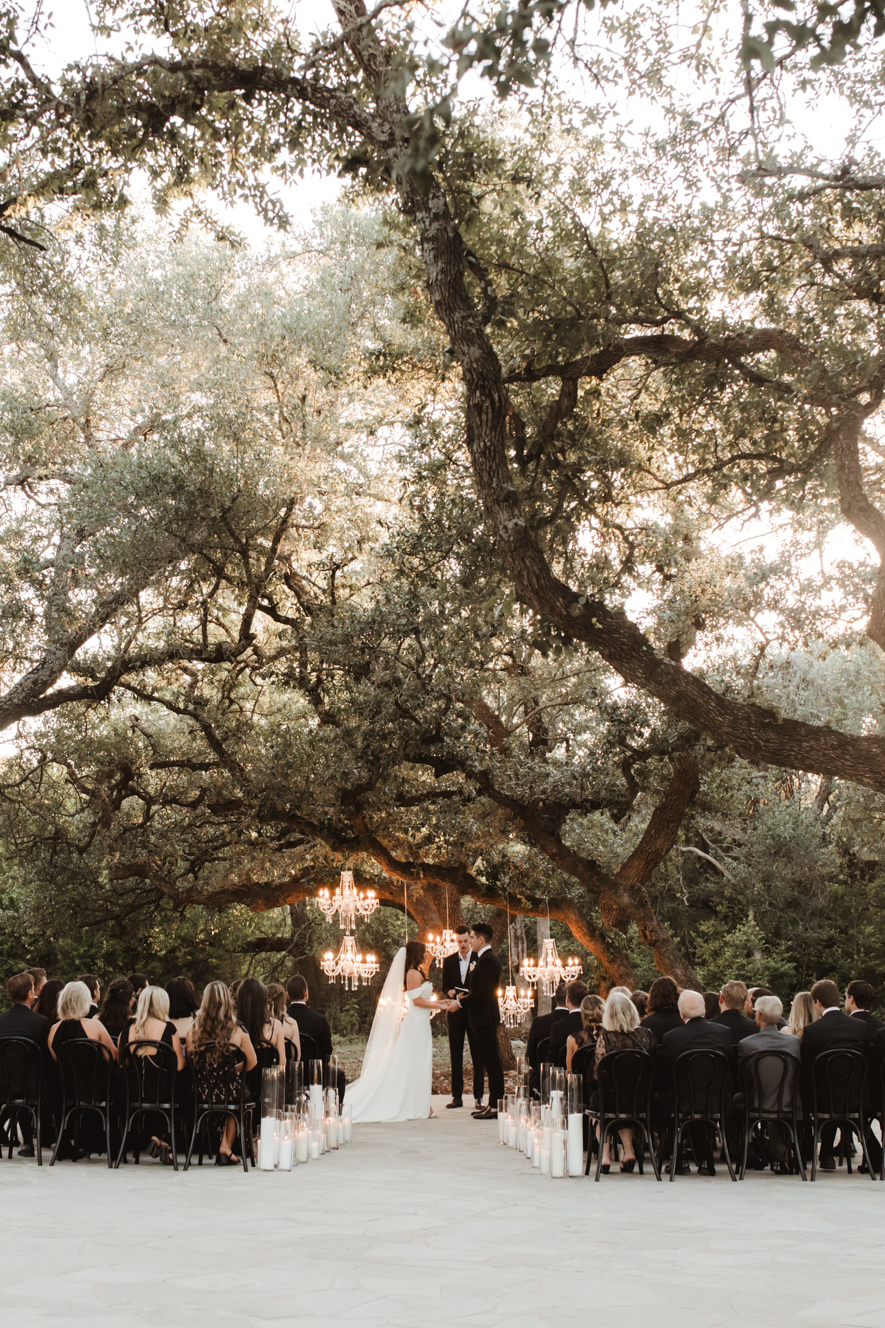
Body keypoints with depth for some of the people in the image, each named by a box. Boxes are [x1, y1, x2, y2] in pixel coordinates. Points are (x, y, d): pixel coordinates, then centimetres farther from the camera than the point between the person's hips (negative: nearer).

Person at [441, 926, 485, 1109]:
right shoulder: (449, 961, 8)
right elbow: (444, 986, 8)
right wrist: (451, 993, -14)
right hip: (455, 1013, 3)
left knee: (478, 1057, 0)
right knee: (455, 1057, 5)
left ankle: (478, 1097, 5)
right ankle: (457, 1096, 10)